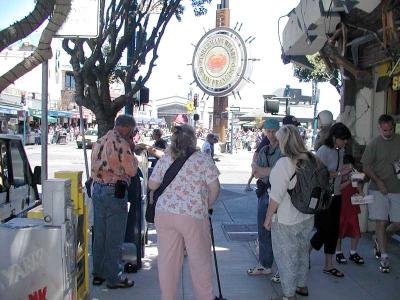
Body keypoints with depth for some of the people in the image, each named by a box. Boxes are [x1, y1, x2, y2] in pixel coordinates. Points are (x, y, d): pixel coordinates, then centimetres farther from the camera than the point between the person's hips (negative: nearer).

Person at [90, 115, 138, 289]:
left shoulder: (100, 141, 10)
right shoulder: (121, 144, -15)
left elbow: (97, 165, 13)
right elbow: (132, 170, -12)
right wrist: (131, 150, 0)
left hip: (97, 188, 8)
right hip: (115, 192, -8)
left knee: (100, 234, 16)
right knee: (114, 238, 1)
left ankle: (98, 273, 26)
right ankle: (113, 278, 10)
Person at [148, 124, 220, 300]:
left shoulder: (165, 159, 7)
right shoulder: (204, 159, -2)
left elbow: (152, 185, 10)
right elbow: (214, 188, -4)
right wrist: (207, 205, 12)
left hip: (164, 214, 4)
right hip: (193, 216, -4)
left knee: (167, 259, 11)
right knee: (200, 260, 9)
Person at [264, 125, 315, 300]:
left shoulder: (284, 163, -23)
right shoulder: (310, 159, -1)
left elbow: (276, 196, -21)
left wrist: (268, 217, -10)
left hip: (286, 221, -7)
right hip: (307, 217, 7)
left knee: (286, 257, 8)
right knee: (302, 252, 23)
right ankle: (302, 286, 39)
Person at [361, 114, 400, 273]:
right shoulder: (374, 144, -3)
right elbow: (366, 166, -2)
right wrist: (378, 181, -13)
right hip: (378, 189, -3)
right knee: (381, 222, -3)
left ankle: (380, 240, 33)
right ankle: (384, 257, 7)